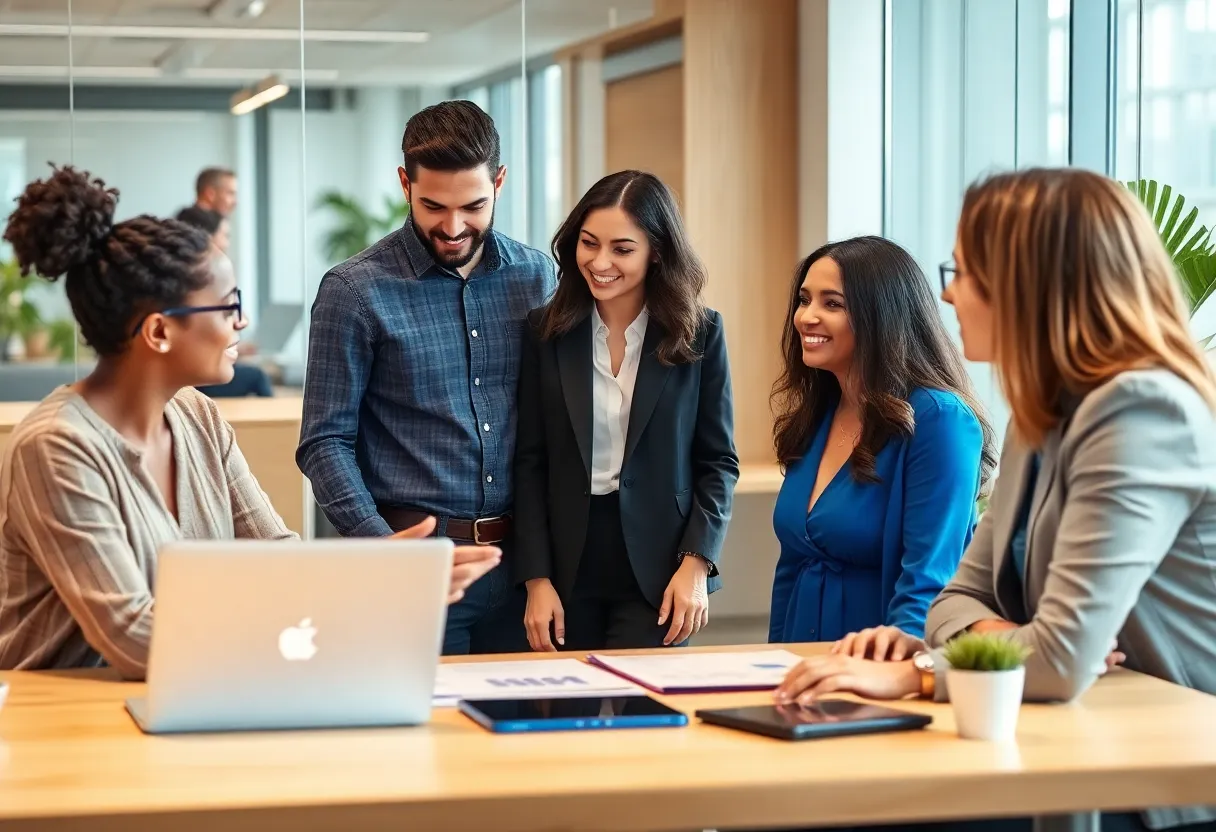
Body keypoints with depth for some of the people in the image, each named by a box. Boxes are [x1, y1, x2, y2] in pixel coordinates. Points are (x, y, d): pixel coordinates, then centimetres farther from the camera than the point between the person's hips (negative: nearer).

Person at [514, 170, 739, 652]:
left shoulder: (699, 334, 0)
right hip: (569, 571, 2)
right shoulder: (547, 331, 2)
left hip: (656, 573, -2)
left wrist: (696, 565, -9)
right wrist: (536, 579, -5)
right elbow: (530, 462, 1)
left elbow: (718, 461, 2)